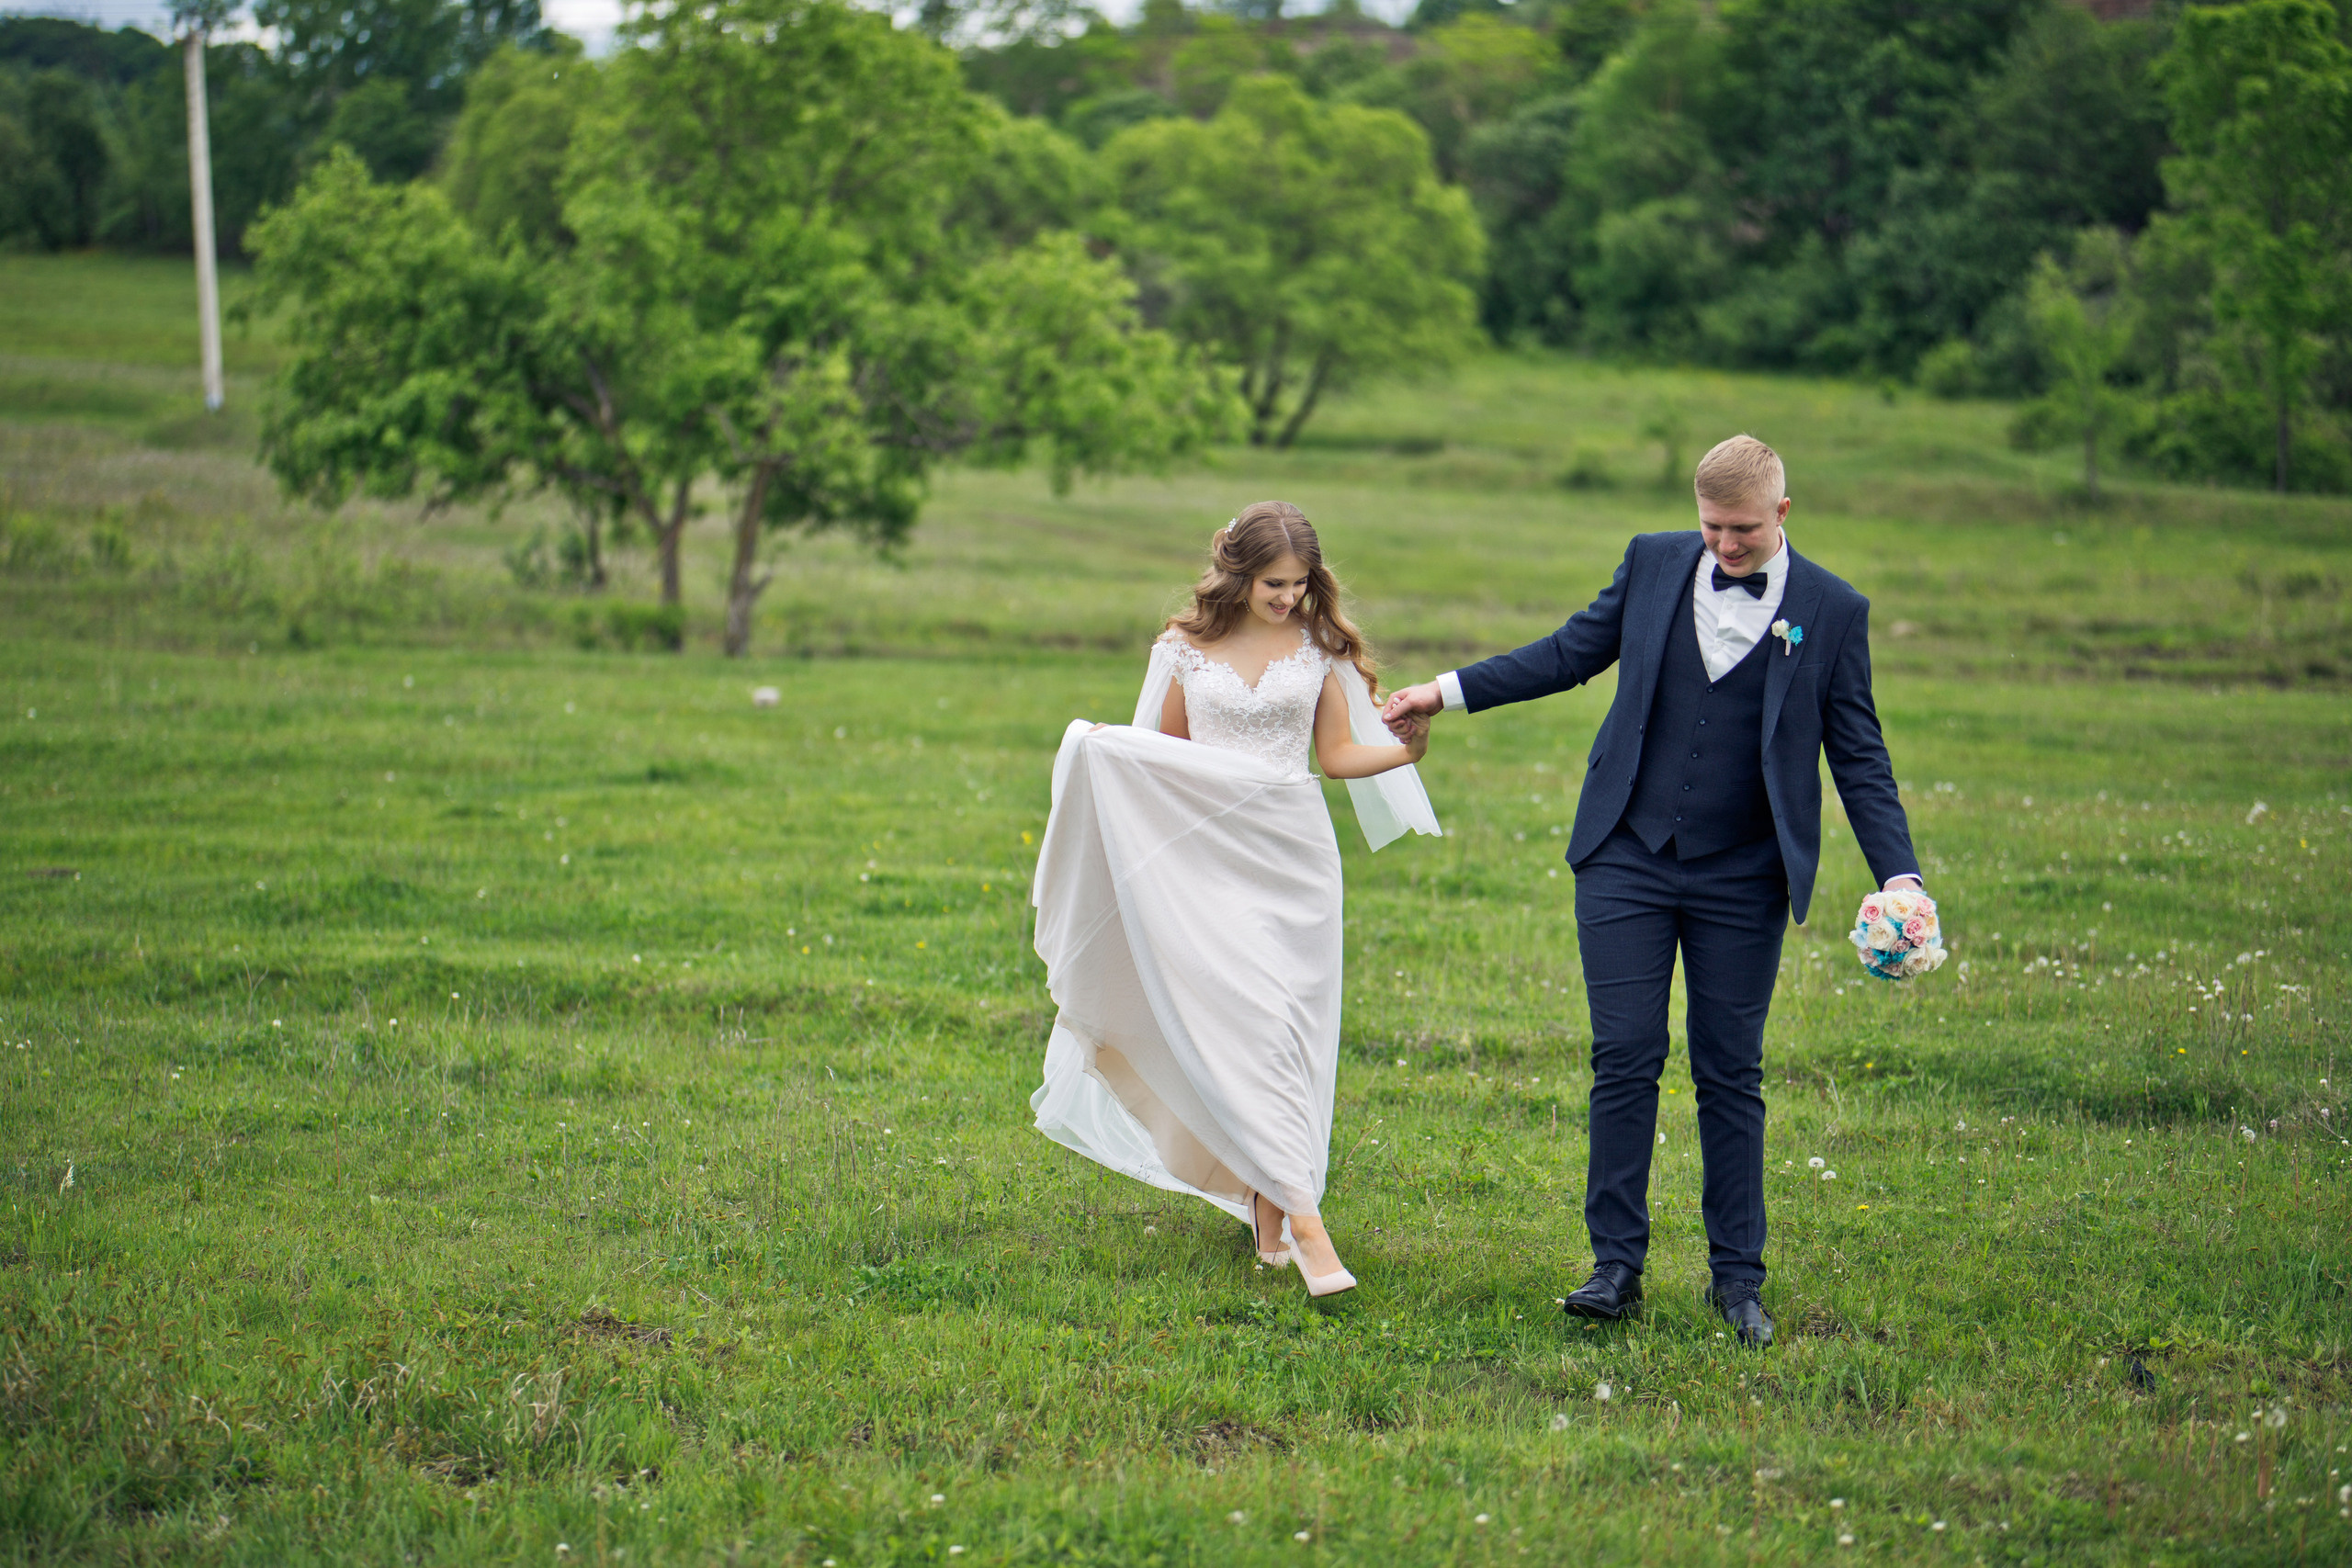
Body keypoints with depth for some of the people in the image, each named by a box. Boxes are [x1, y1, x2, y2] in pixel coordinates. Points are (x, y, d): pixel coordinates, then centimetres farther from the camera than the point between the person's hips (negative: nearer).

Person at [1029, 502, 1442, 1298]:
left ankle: (1268, 1213, 5)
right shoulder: (1187, 648, 5)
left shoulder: (1320, 648, 6)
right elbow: (1167, 751, 14)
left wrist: (1406, 751, -8)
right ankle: (1304, 1220, -13)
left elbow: (1338, 754, 8)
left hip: (1293, 853, 0)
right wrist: (1107, 749, -4)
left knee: (1280, 1024, -5)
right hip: (1209, 857, 0)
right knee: (1235, 1021, -11)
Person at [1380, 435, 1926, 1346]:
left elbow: (1858, 756, 2)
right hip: (1628, 860, 1)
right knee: (1625, 1061, -2)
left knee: (1730, 1075, 4)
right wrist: (1448, 691, 14)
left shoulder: (1832, 612, -1)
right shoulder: (1653, 563, 4)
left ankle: (1736, 1274, 14)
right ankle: (1617, 1263, 8)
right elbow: (1573, 652, 15)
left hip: (1742, 879, -1)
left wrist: (1899, 875, -8)